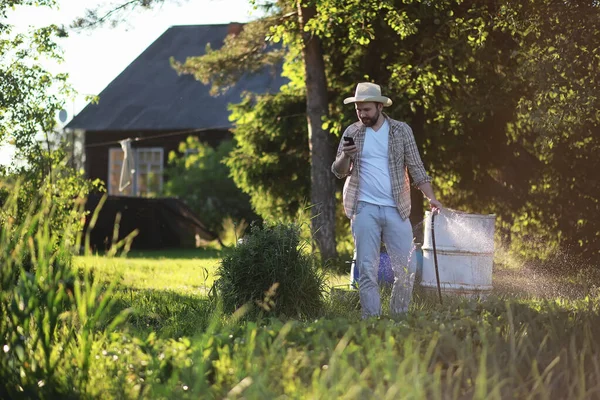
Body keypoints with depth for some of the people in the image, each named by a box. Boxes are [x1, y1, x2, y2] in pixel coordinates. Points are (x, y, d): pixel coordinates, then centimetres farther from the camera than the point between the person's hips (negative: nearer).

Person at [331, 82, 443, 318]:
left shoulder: (401, 131, 3)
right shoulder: (352, 132, 6)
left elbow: (416, 168, 4)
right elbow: (339, 172, 5)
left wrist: (431, 198, -9)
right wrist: (346, 155, -17)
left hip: (396, 209, 0)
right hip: (364, 209, 0)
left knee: (406, 269, -2)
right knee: (367, 269, -2)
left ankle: (399, 317, 13)